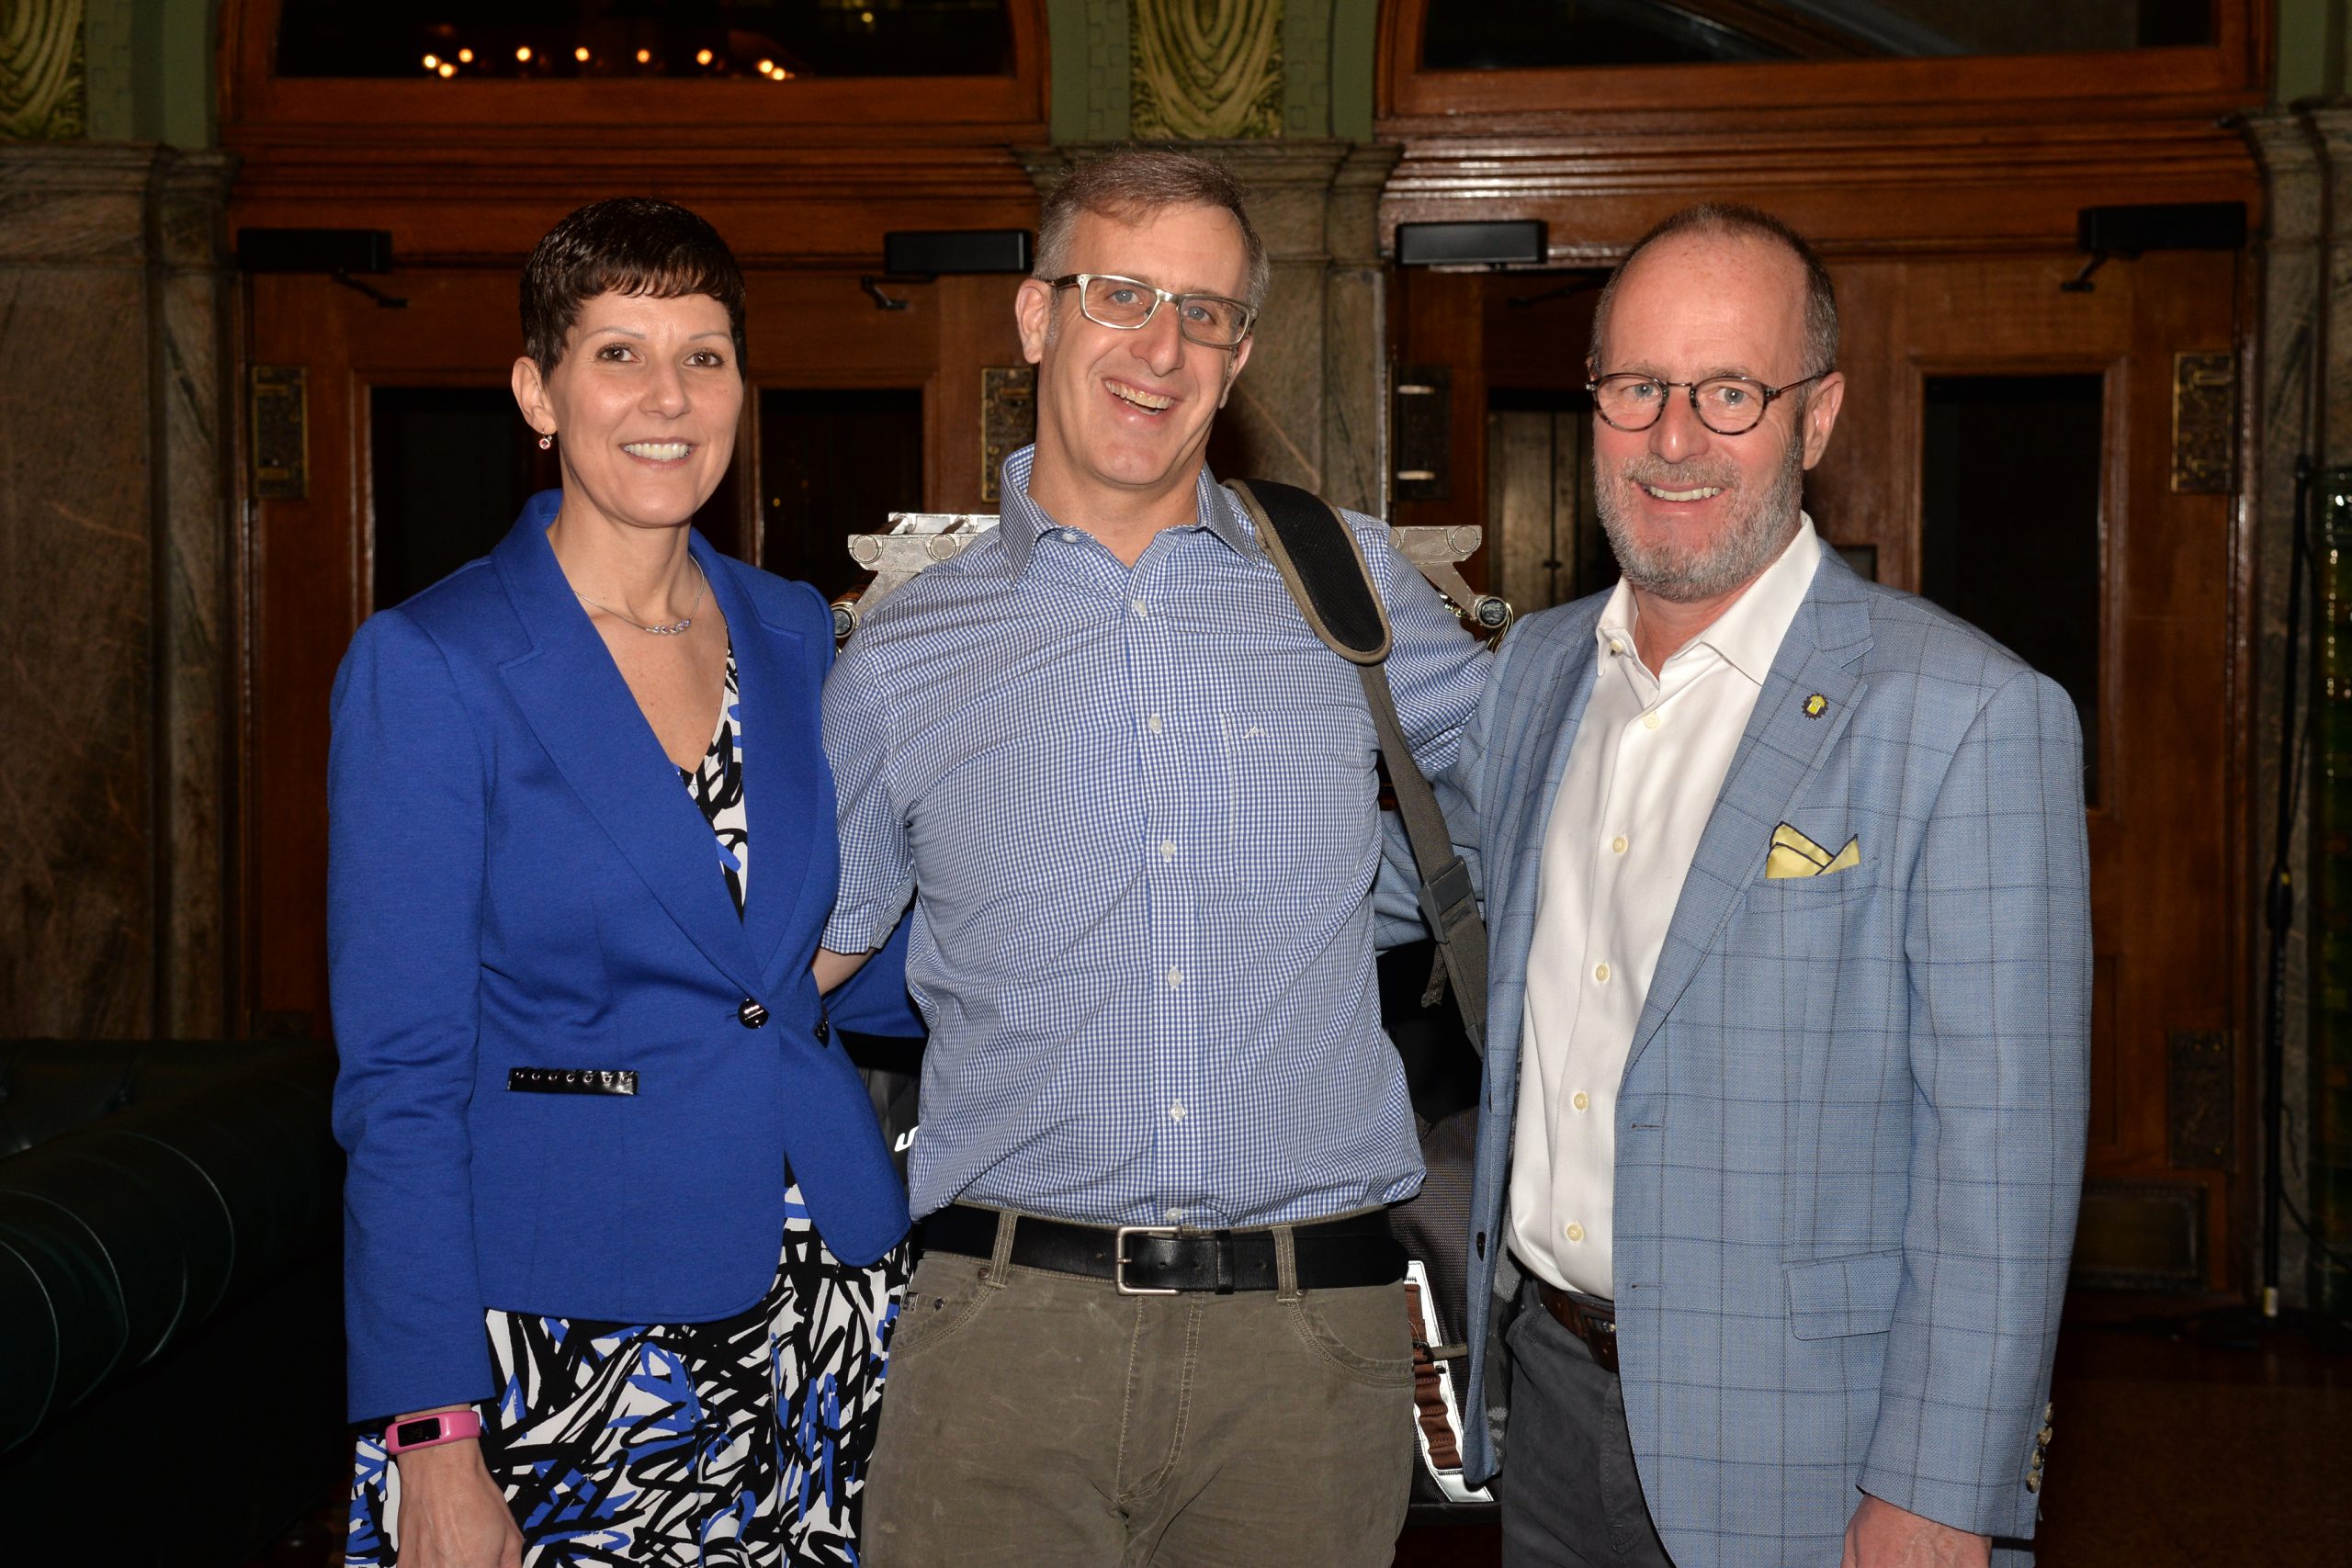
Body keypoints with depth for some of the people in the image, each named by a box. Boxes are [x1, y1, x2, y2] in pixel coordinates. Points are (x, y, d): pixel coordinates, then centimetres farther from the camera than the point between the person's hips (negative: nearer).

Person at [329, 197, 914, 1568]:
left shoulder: (794, 634, 8)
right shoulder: (430, 667, -8)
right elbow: (401, 1078, -10)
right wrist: (434, 1438, -15)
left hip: (828, 1305, 5)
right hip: (565, 1350, -4)